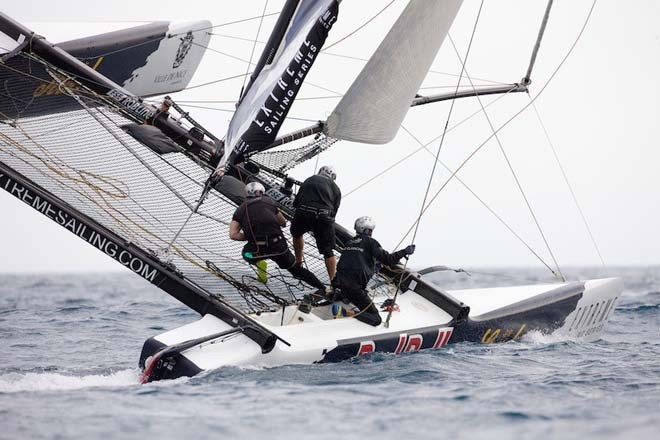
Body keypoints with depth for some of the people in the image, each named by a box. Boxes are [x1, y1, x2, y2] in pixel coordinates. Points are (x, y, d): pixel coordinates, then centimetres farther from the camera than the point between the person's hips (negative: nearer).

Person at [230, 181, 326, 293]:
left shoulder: (241, 209, 12)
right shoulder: (269, 201, 15)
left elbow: (233, 235, 0)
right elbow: (283, 223, 25)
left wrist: (250, 237, 14)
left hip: (256, 250, -1)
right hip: (279, 246, 1)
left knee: (246, 254, 34)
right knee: (296, 269, 22)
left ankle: (259, 262, 8)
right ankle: (322, 288, 18)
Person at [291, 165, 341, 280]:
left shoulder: (309, 180, 25)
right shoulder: (335, 188, 22)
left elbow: (295, 202, 22)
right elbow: (334, 210, 15)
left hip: (304, 212, 1)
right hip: (324, 214, -1)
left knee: (297, 234, 32)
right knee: (328, 251, 7)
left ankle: (298, 263, 39)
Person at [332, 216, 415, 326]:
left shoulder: (350, 242, 17)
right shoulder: (369, 242, -1)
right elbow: (387, 259, -9)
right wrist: (405, 252, 3)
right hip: (355, 287, -7)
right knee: (376, 319, -7)